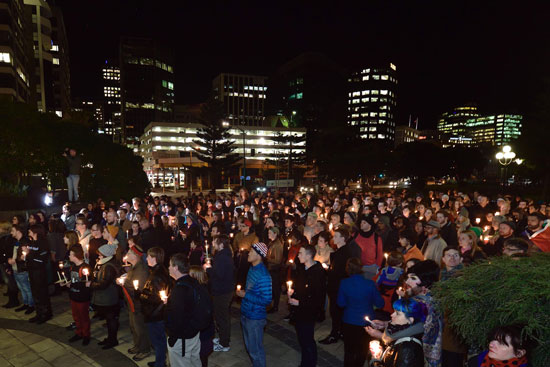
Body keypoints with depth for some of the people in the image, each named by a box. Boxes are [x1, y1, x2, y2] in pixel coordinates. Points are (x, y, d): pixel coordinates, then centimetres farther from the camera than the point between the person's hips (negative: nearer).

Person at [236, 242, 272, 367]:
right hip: (245, 314, 9)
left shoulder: (263, 275, -25)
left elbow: (266, 300, -25)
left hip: (255, 318, -8)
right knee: (249, 346, 24)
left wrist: (245, 295, -20)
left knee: (255, 350, 8)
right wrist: (242, 291, -2)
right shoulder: (252, 268, 2)